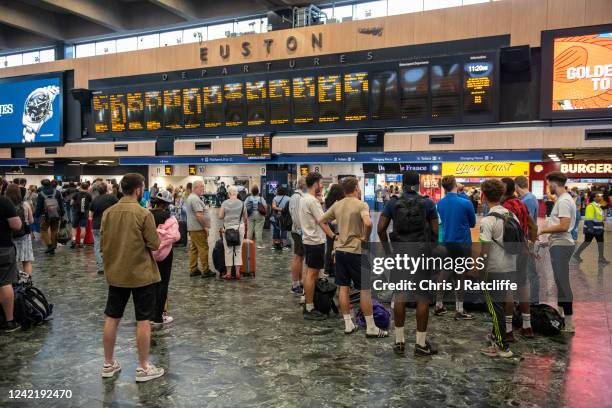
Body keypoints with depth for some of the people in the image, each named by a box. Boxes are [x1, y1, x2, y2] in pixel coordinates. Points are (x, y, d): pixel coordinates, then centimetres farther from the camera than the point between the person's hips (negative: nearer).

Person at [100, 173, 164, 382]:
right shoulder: (143, 213, -16)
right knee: (143, 320, 4)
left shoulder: (108, 212, 0)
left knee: (112, 318, 15)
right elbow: (154, 245, -13)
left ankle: (108, 364, 27)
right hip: (142, 274, -5)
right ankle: (143, 367, 12)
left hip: (116, 273, 5)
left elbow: (102, 244, 6)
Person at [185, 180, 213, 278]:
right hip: (198, 228, -11)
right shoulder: (195, 199, -17)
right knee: (203, 249, -6)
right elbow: (199, 215, -23)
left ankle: (193, 270, 16)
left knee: (193, 249, 12)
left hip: (192, 228, 11)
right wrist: (205, 226, -15)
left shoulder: (190, 197, 18)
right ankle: (205, 271, -3)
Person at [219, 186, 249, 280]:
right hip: (240, 228, 1)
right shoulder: (242, 203, 0)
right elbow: (245, 218, 7)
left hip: (228, 228, -1)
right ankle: (237, 272, 8)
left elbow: (220, 216, -4)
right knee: (238, 249, 9)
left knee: (228, 250, 5)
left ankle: (228, 273, 9)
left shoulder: (225, 203, -5)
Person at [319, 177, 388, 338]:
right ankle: (371, 328, 10)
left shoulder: (336, 205, 6)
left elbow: (321, 221, 13)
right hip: (356, 251, -6)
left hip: (340, 250, 6)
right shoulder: (361, 205, -13)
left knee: (343, 288, 11)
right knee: (365, 289, 3)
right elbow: (368, 223, -31)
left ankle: (348, 325, 19)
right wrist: (366, 238, -14)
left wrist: (333, 236, 10)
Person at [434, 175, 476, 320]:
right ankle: (459, 311, 14)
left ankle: (438, 306, 24)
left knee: (443, 275, 15)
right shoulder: (466, 203, -15)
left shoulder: (439, 204, -3)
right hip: (462, 244, -4)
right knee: (460, 278, 7)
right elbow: (472, 223, 1)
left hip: (445, 243, 4)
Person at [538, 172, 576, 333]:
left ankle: (568, 324, -3)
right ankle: (560, 314, 31)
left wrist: (543, 230, -14)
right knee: (560, 282, 18)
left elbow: (564, 226, -25)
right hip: (559, 244, 11)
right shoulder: (564, 199, 15)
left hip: (561, 246, -11)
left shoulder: (564, 201, -17)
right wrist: (548, 238, 18)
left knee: (563, 283, -7)